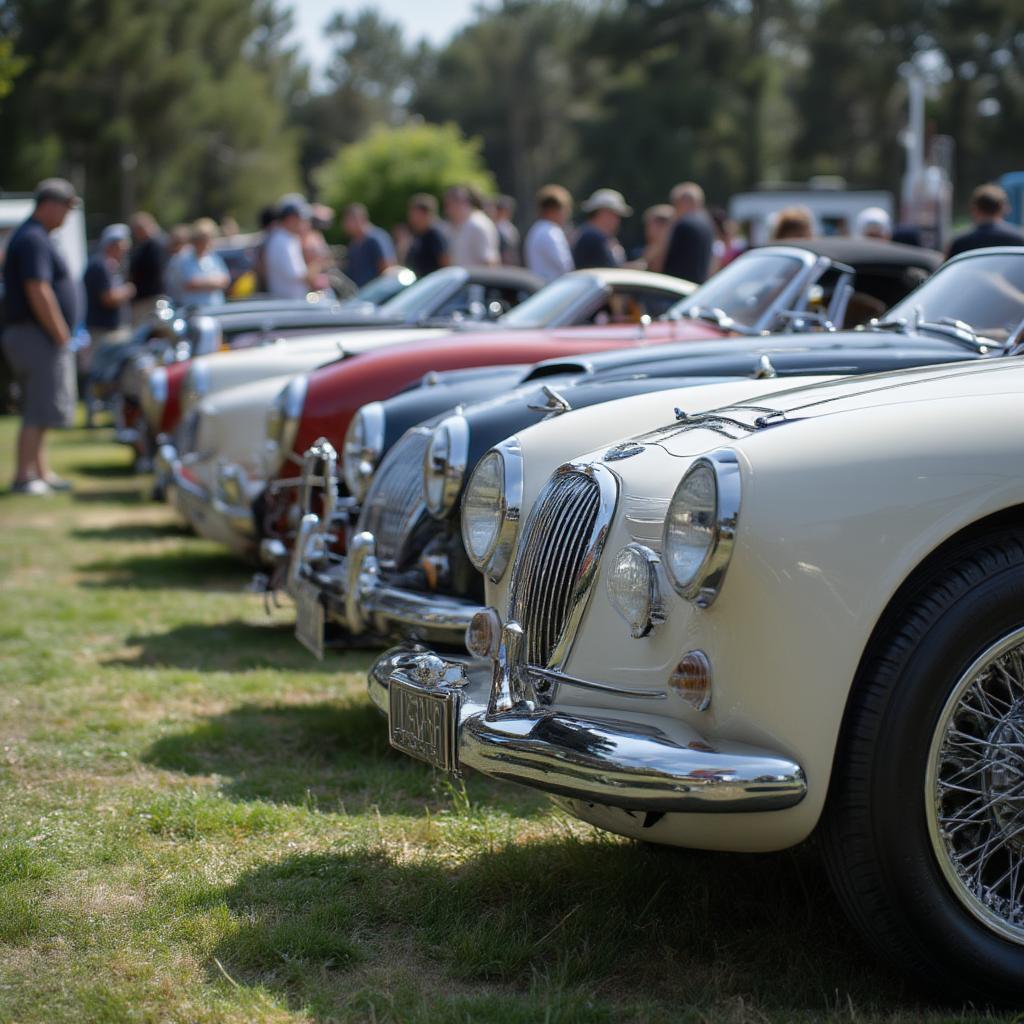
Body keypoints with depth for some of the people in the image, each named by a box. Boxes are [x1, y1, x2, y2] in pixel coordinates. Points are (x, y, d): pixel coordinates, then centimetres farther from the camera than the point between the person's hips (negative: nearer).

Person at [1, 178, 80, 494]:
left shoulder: (29, 236, 18)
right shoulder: (33, 240, -16)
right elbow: (38, 293, -23)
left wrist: (62, 337, 20)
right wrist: (62, 337, -20)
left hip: (26, 335, 11)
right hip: (38, 335, -11)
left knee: (39, 411, 14)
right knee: (39, 412, -9)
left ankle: (40, 473, 19)